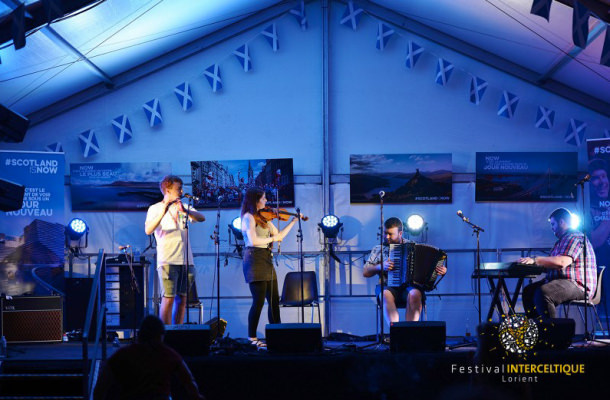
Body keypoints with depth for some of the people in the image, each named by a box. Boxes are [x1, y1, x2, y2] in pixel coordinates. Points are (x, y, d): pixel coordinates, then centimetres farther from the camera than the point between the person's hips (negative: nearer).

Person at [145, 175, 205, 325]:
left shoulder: (184, 207, 16)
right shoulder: (155, 209, 2)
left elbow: (202, 218, -1)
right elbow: (148, 230, -15)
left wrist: (185, 211, -20)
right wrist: (163, 212, -27)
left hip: (186, 261, 5)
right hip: (167, 260, -5)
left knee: (182, 299, 5)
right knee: (168, 298, -11)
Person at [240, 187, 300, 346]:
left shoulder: (262, 218, 15)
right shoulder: (249, 217, -10)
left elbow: (279, 235, 19)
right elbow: (253, 241, -22)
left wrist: (293, 221, 19)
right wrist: (272, 238, -9)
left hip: (266, 260, 9)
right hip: (255, 260, -9)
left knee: (274, 300, 8)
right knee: (259, 301, -9)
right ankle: (251, 338, -1)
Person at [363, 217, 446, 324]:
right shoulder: (378, 249, 16)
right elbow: (365, 272, 12)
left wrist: (441, 270, -6)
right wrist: (380, 266, -7)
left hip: (411, 286, 0)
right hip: (389, 286, 0)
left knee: (414, 294, -35)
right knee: (386, 294, -35)